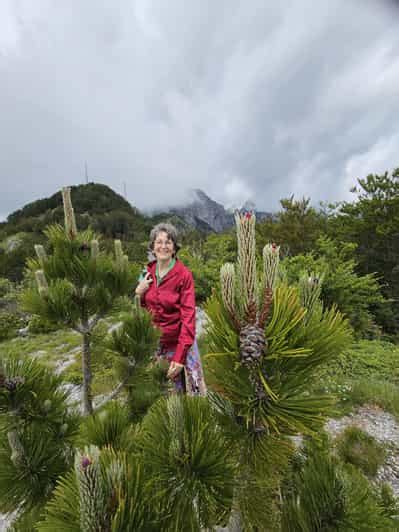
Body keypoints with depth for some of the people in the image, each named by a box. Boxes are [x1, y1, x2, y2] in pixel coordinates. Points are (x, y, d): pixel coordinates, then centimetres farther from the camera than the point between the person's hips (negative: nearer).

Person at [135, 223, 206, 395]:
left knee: (185, 387, 12)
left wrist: (180, 356, -20)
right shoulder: (147, 272, 0)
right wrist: (139, 292, -10)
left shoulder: (184, 274, -15)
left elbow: (188, 316, -16)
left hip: (178, 342, -4)